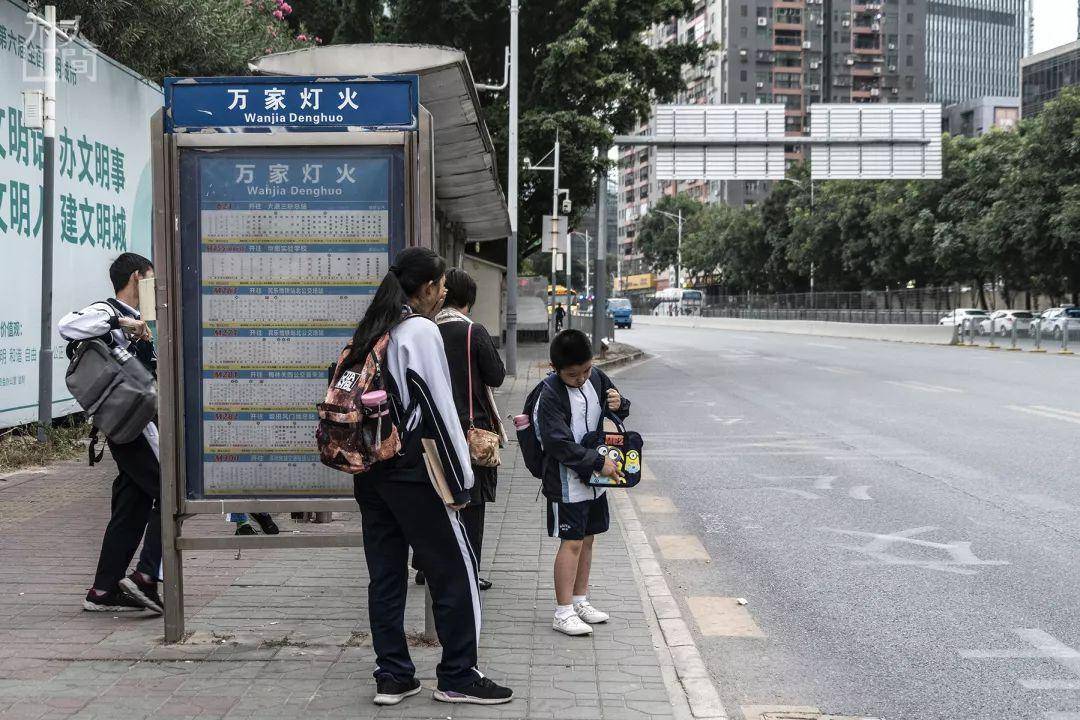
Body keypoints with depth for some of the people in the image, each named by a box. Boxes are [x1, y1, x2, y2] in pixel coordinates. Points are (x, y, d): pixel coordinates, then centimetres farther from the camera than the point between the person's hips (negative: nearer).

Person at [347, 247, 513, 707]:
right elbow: (440, 409, -14)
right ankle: (458, 677, 9)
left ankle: (392, 677, 15)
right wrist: (461, 480, -10)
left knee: (386, 575, 11)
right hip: (412, 471, -8)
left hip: (370, 471, 8)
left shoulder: (370, 331, 11)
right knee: (455, 570, 3)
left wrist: (364, 460, 15)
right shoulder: (421, 330, -12)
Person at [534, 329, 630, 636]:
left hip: (594, 478, 7)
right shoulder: (549, 395, -20)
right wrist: (599, 462, -23)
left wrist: (619, 405, -9)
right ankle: (563, 612, 3)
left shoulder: (596, 378, 0)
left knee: (587, 539, 15)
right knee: (572, 542, -5)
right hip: (566, 481, -7)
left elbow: (618, 411, 15)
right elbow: (560, 444, -24)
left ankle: (580, 600, 27)